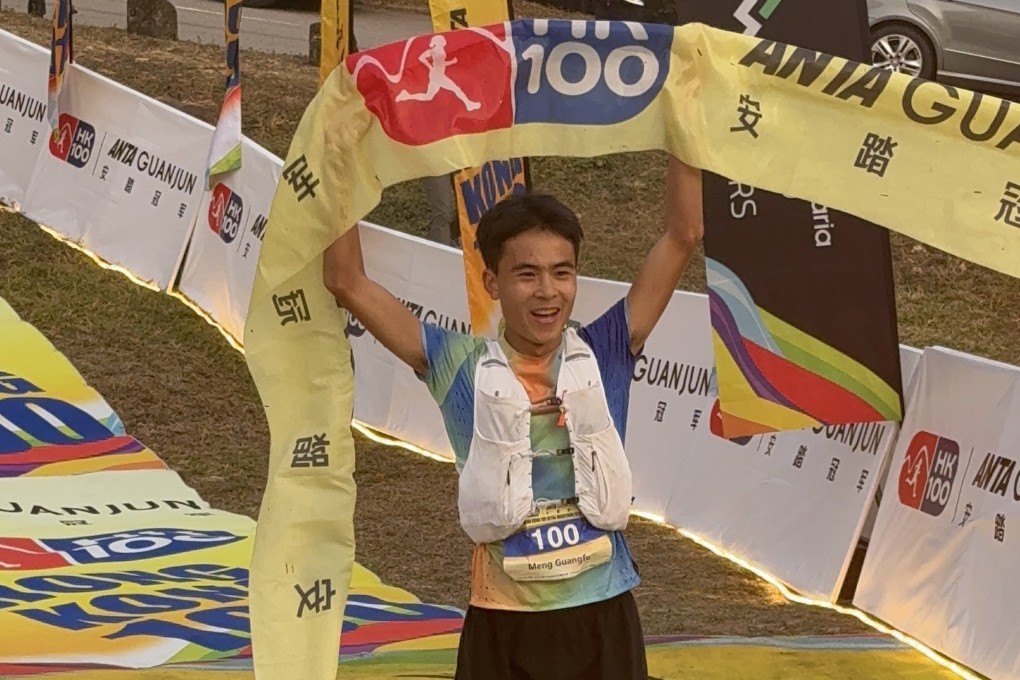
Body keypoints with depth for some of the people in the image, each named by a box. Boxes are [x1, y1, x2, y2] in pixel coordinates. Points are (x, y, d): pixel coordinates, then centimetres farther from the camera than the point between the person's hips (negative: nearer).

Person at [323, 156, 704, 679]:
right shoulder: (462, 368, -1)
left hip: (602, 620, 1)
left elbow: (683, 237, -2)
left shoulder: (605, 356, 1)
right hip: (504, 627, -1)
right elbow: (346, 281, -4)